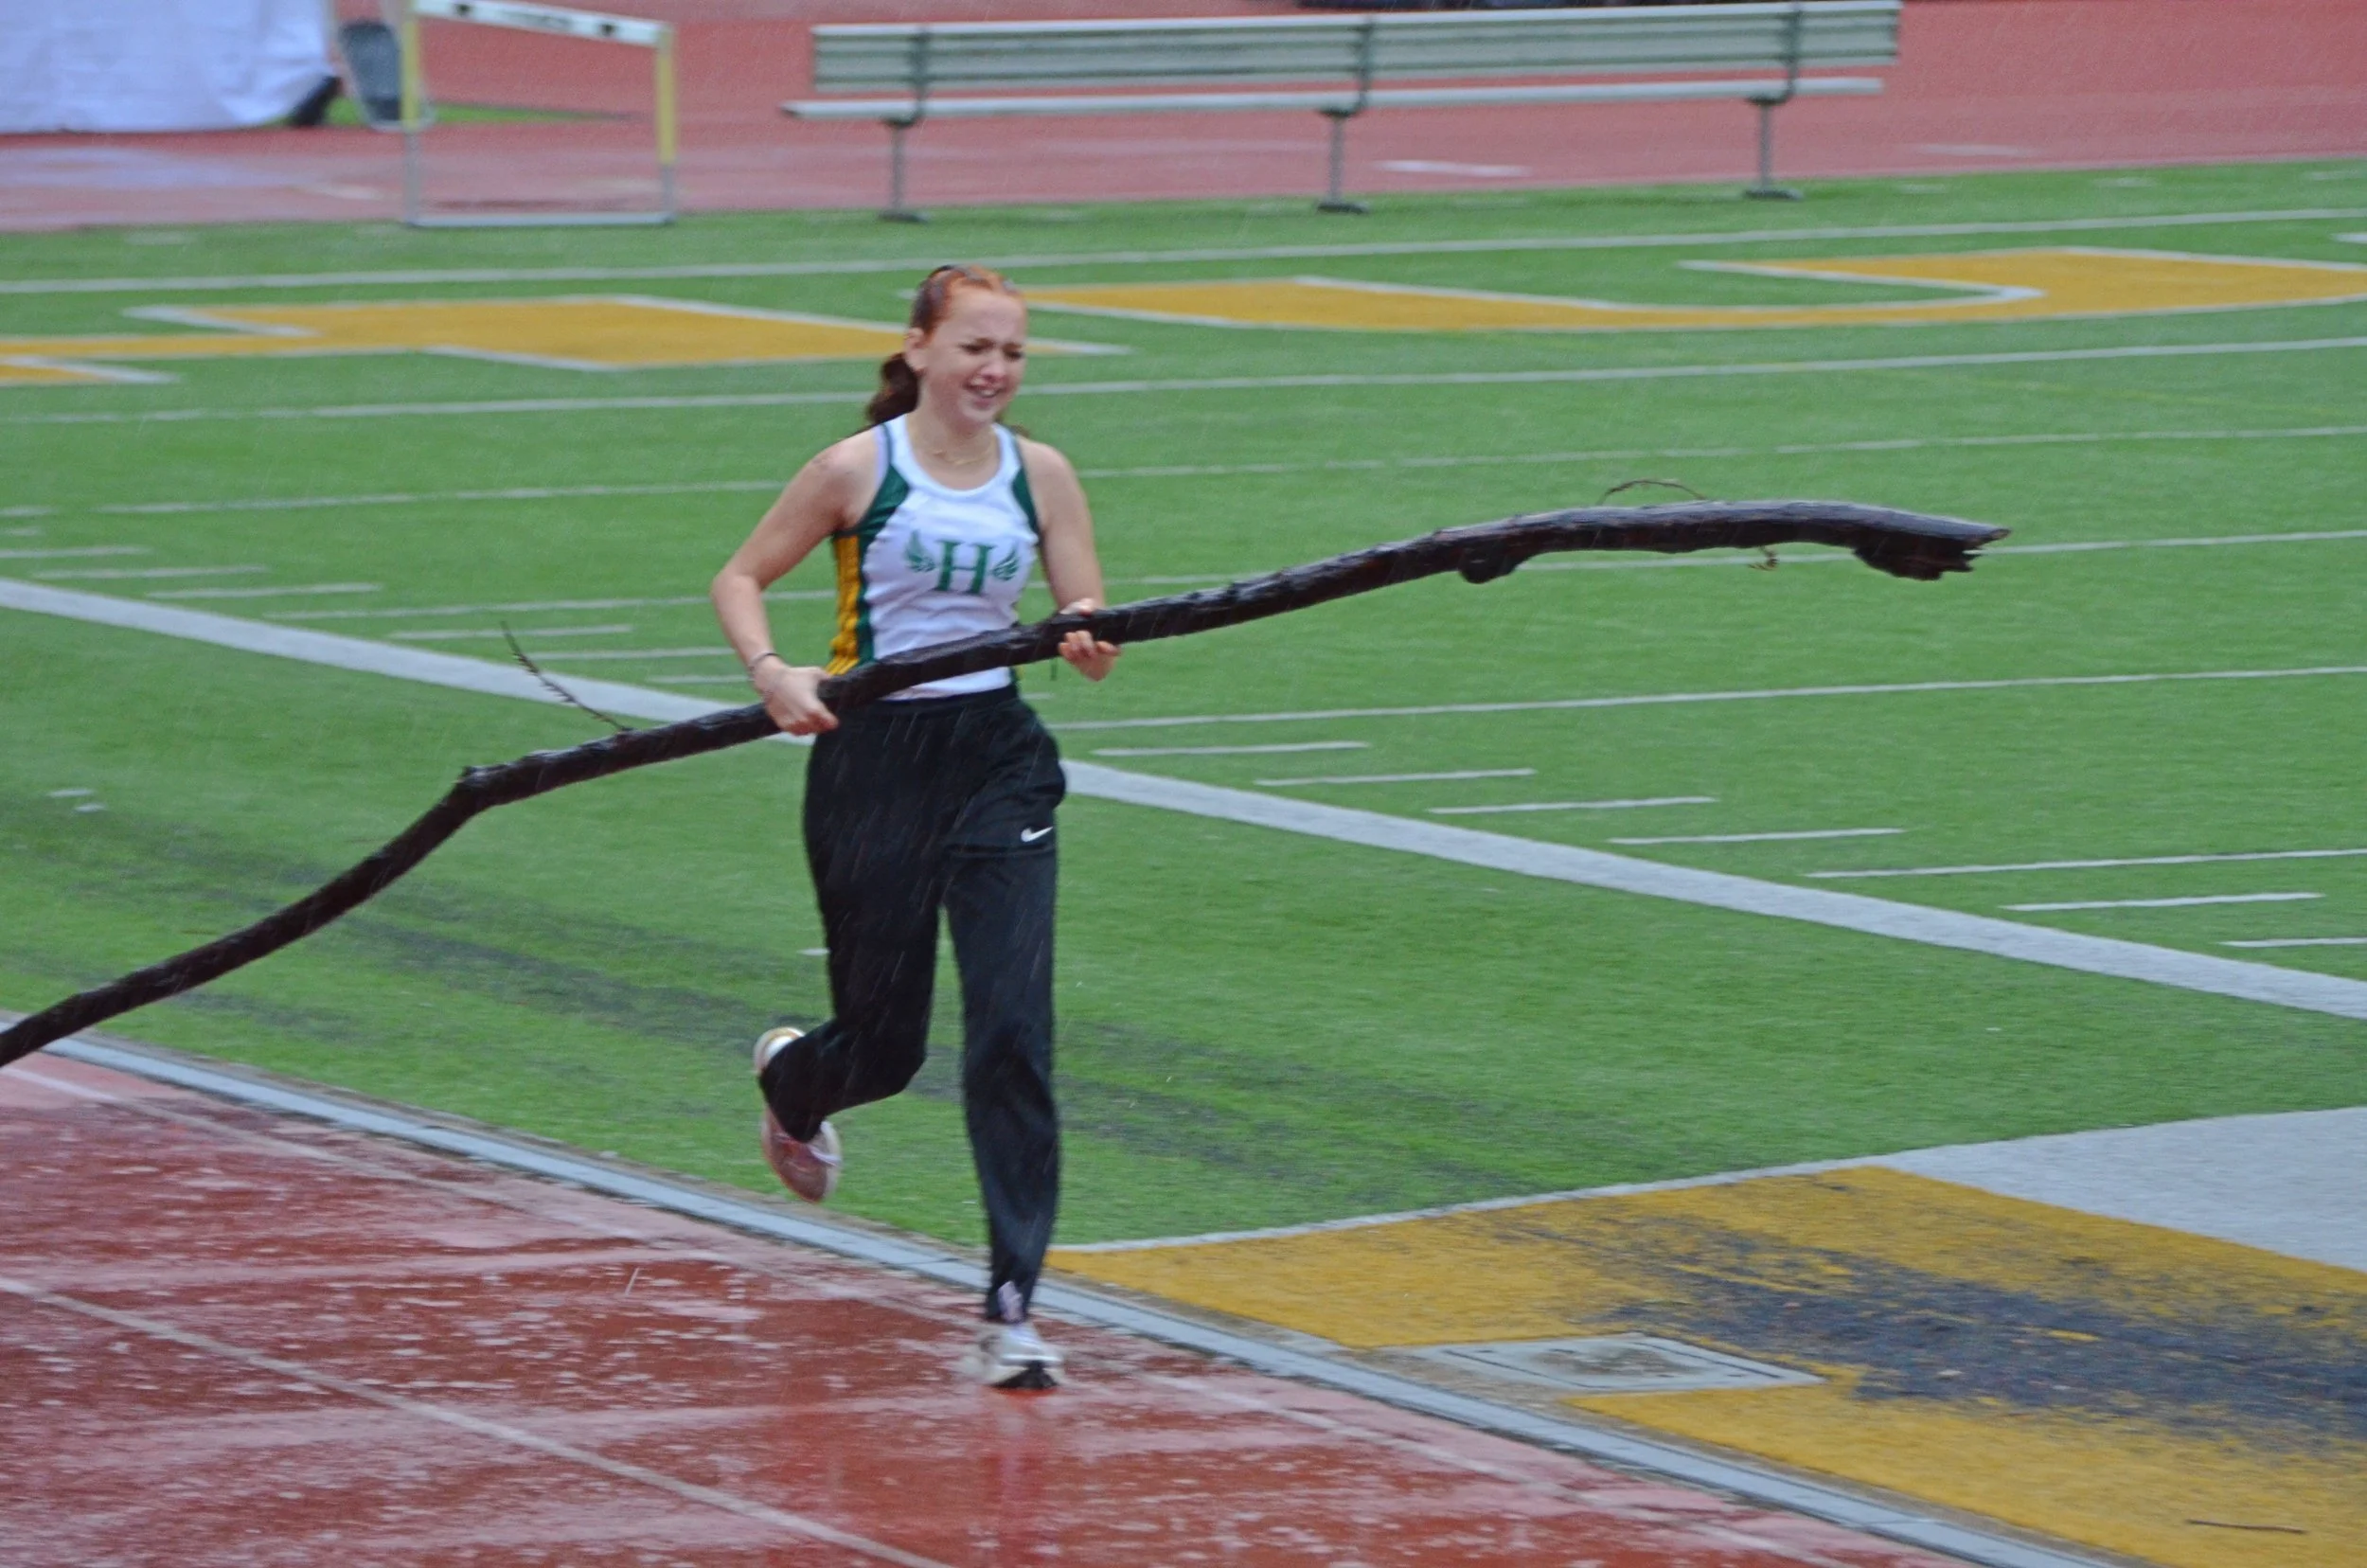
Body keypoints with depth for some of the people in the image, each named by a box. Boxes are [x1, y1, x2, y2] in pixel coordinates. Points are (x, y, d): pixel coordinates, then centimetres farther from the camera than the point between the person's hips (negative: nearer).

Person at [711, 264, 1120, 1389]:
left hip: (998, 759, 2)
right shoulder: (859, 470, -6)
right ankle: (790, 1081, 46)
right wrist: (773, 674, -18)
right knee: (884, 1044, 6)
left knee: (1012, 1028, -11)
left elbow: (1088, 614, 1)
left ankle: (1011, 1310, -10)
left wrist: (1088, 642, -23)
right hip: (873, 760, -2)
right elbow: (740, 579, 1)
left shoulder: (1039, 474, 2)